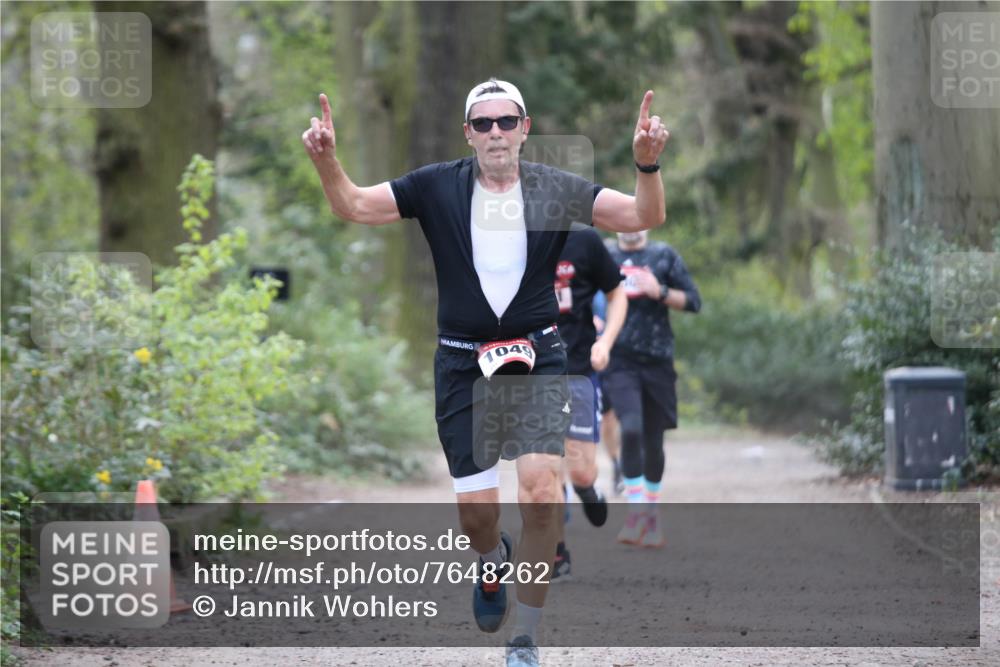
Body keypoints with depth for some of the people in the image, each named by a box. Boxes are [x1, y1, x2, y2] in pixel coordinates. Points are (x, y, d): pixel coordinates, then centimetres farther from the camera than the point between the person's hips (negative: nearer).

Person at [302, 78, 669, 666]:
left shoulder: (556, 190, -2)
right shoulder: (438, 187, 0)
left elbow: (643, 216, -6)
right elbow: (355, 205, 0)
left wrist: (647, 163, -25)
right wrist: (326, 159, -19)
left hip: (538, 358, -1)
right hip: (463, 365, 1)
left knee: (541, 495, -17)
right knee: (476, 511, 0)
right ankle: (495, 559, 40)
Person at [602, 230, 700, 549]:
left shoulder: (664, 256, 6)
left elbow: (693, 301, 4)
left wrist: (660, 292, -11)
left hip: (657, 359, 1)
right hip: (620, 359, -1)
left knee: (653, 440, 7)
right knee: (631, 429, -20)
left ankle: (652, 514, 23)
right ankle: (636, 511, -14)